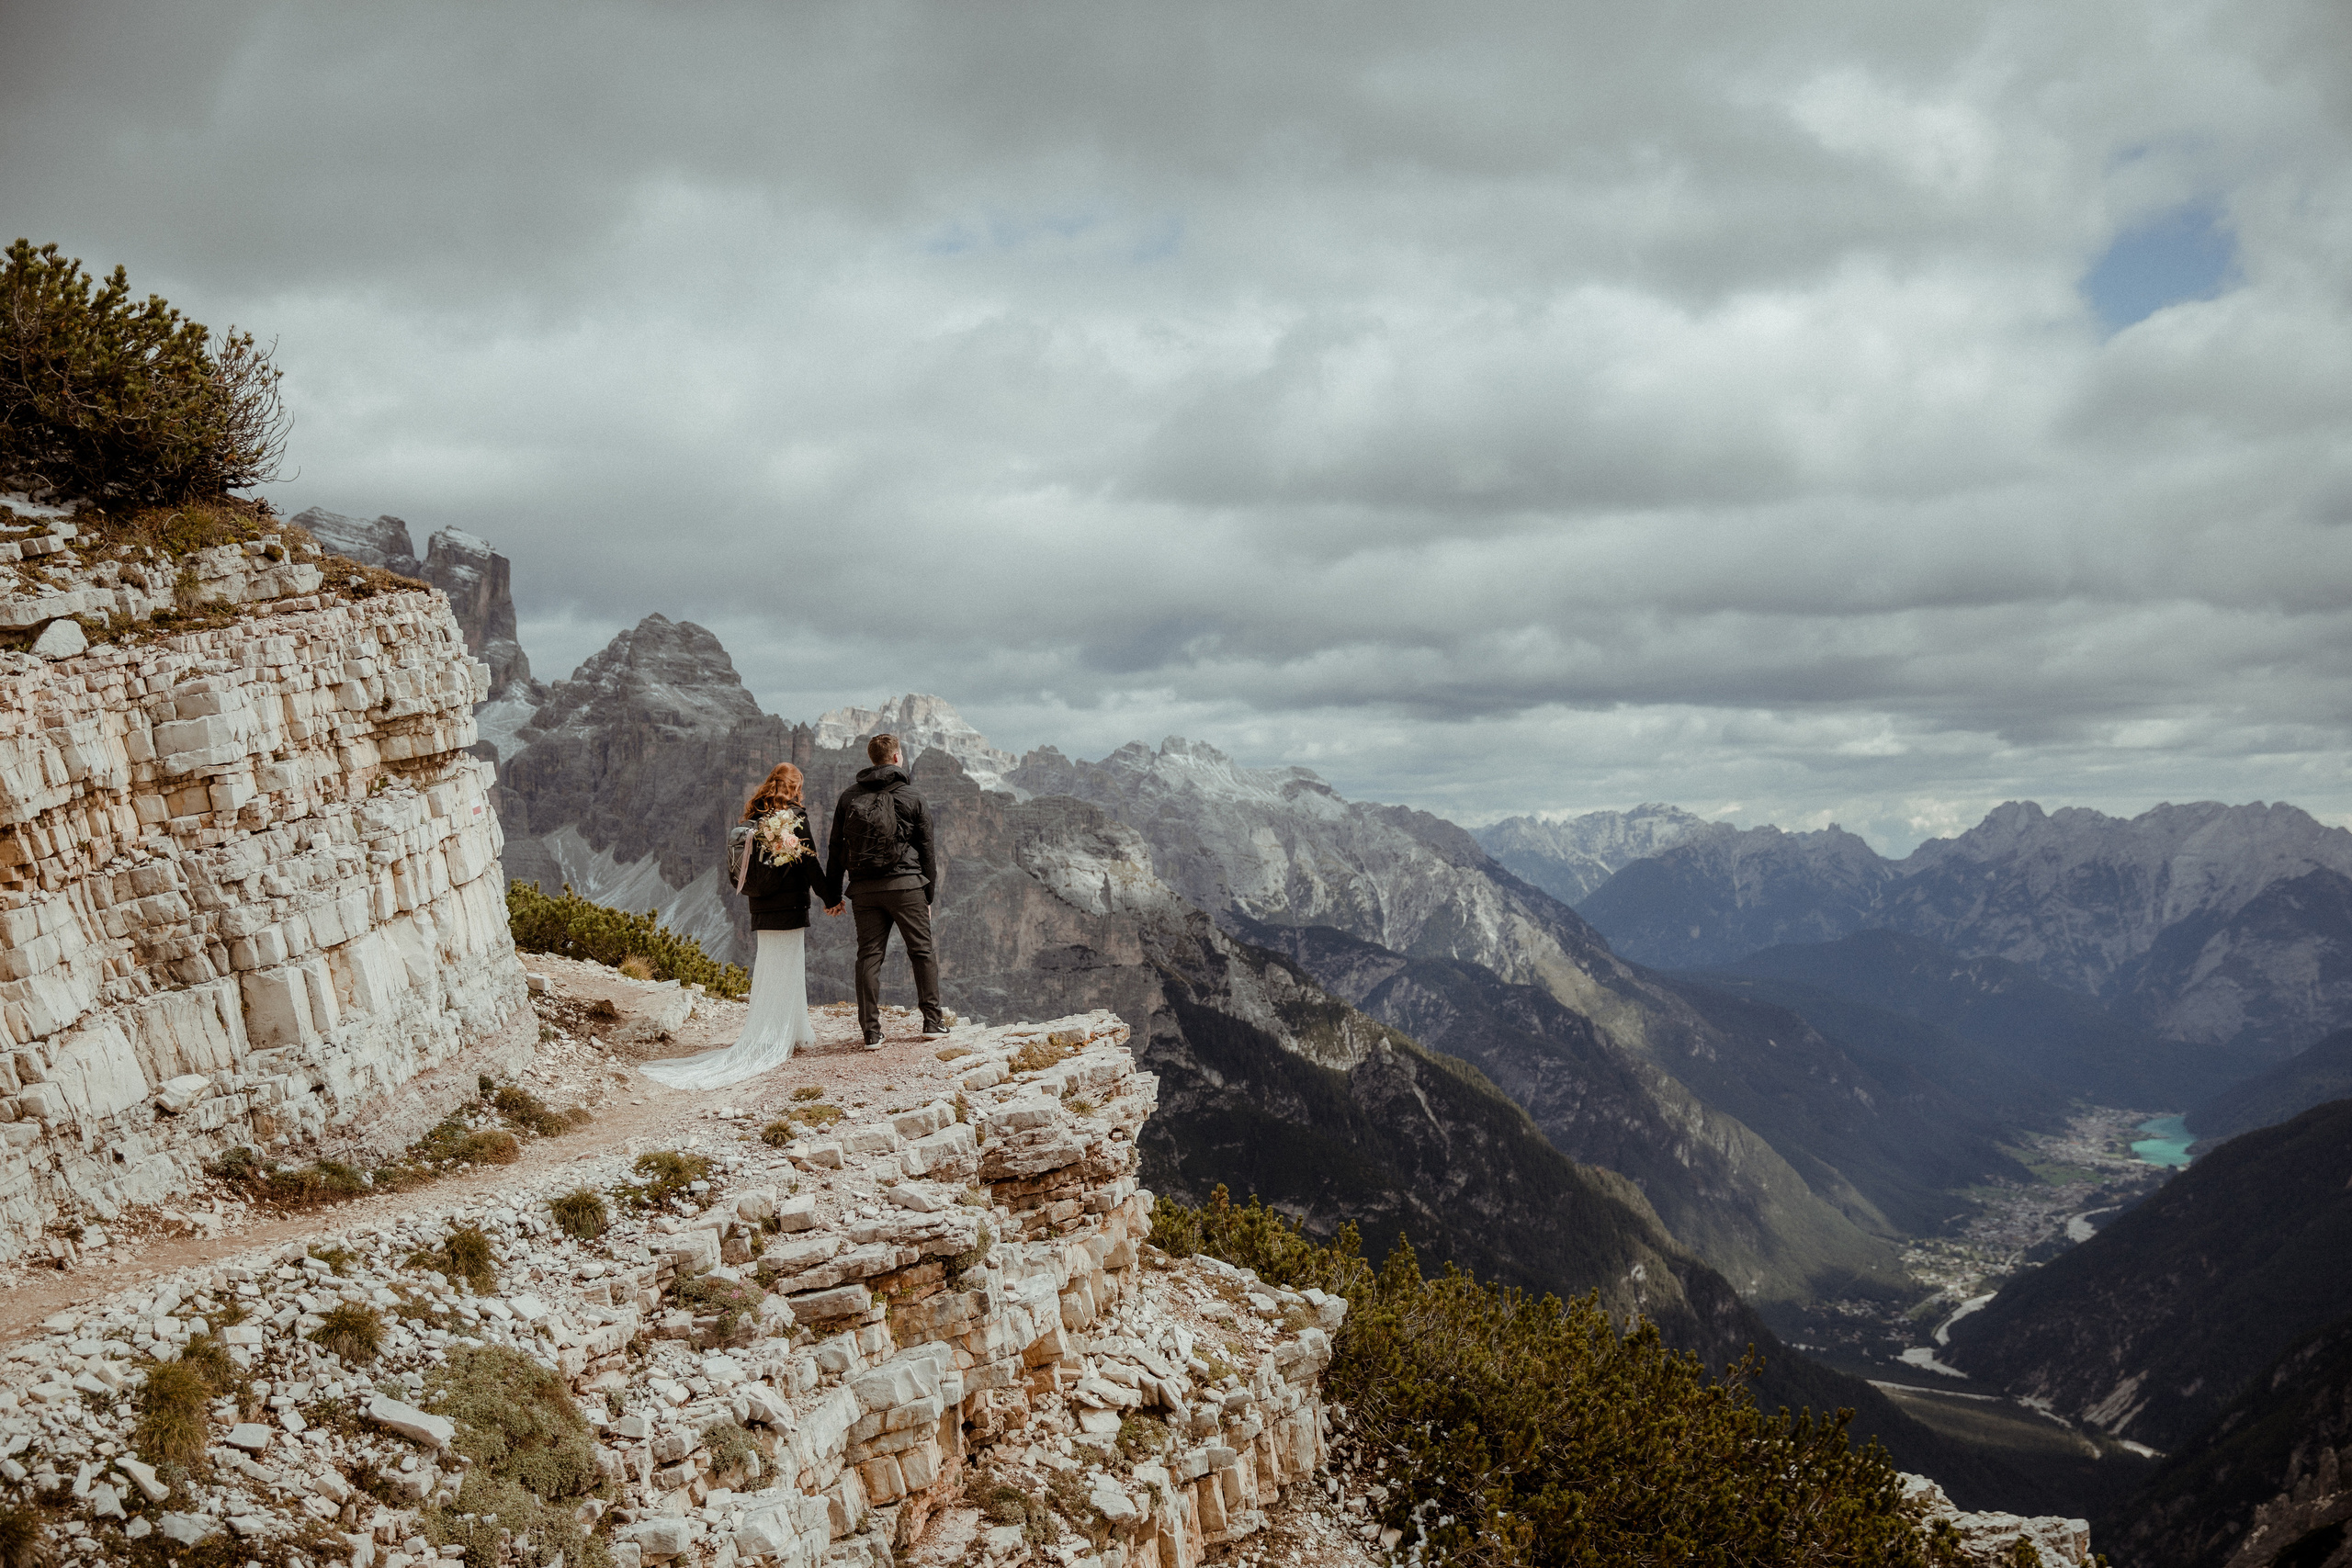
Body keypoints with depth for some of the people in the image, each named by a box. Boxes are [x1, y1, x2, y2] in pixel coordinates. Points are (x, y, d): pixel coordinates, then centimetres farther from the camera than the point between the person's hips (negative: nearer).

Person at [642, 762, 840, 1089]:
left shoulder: (751, 817, 9)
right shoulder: (794, 816, -8)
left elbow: (739, 868, 14)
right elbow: (809, 863, -9)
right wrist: (831, 896, -2)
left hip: (760, 911, 6)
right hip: (791, 908, -6)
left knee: (763, 972, 12)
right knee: (792, 971, -1)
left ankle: (760, 1034, 16)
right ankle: (788, 1035, -1)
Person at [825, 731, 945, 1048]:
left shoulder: (848, 797, 8)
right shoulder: (911, 797, 1)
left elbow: (836, 848, 8)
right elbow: (926, 849, 3)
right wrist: (929, 894, 10)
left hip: (863, 889, 2)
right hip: (905, 884, -2)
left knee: (869, 956, 4)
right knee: (922, 952, 8)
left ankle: (871, 1031, 1)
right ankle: (932, 1021, 10)